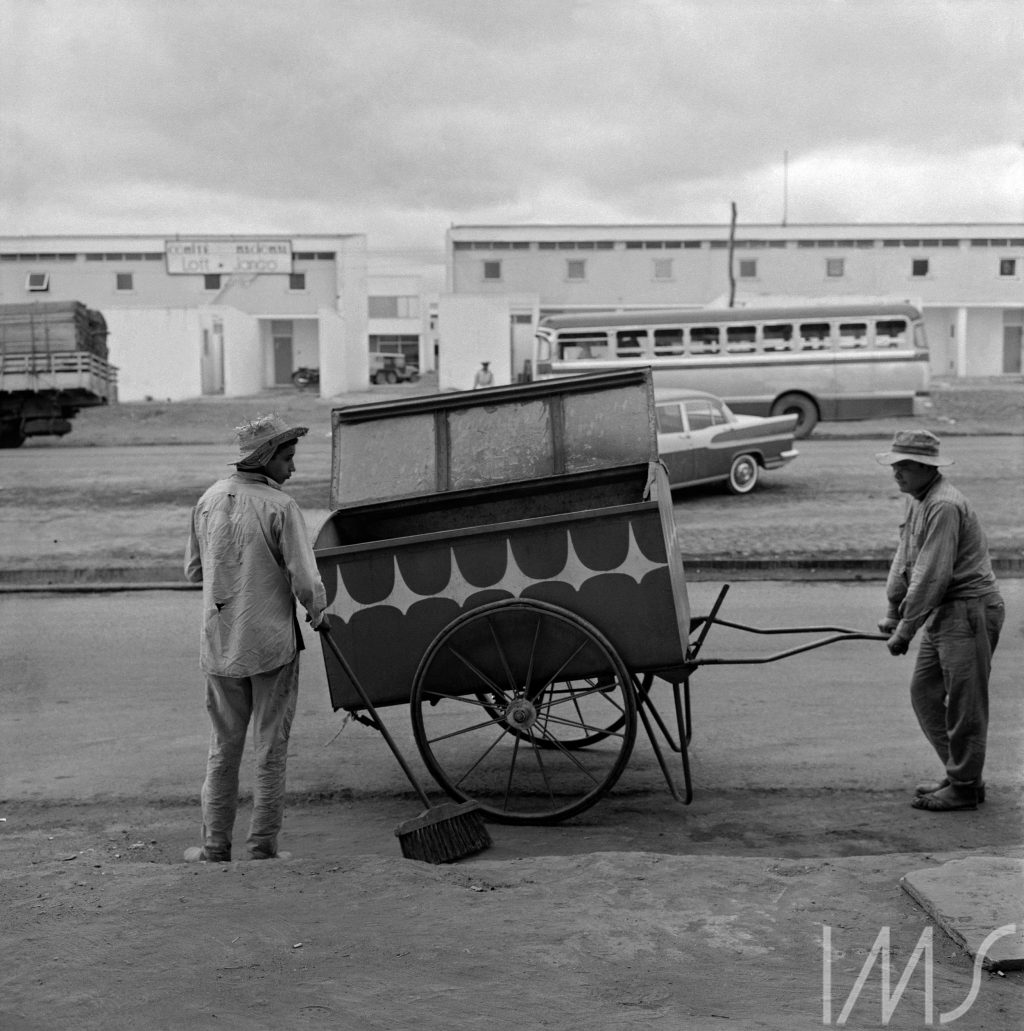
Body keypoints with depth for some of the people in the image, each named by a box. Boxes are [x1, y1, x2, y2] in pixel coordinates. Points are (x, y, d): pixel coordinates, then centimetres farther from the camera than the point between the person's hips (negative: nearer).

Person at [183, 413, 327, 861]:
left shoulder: (208, 500, 2)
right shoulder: (280, 507, -14)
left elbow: (193, 570, 11)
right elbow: (306, 581, -16)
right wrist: (317, 613, 4)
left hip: (219, 644, 5)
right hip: (272, 643, -5)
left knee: (223, 747, 16)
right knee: (270, 749, 7)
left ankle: (215, 845, 20)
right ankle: (262, 848, 13)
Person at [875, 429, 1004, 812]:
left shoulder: (945, 506, -21)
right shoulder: (917, 500, 12)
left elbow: (932, 576, -22)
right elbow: (904, 558, 18)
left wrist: (905, 630, -17)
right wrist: (892, 612, 16)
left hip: (970, 611, -10)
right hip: (943, 611, 10)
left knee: (963, 700, -3)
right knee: (924, 691, 13)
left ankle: (965, 787, 7)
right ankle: (958, 772, 23)